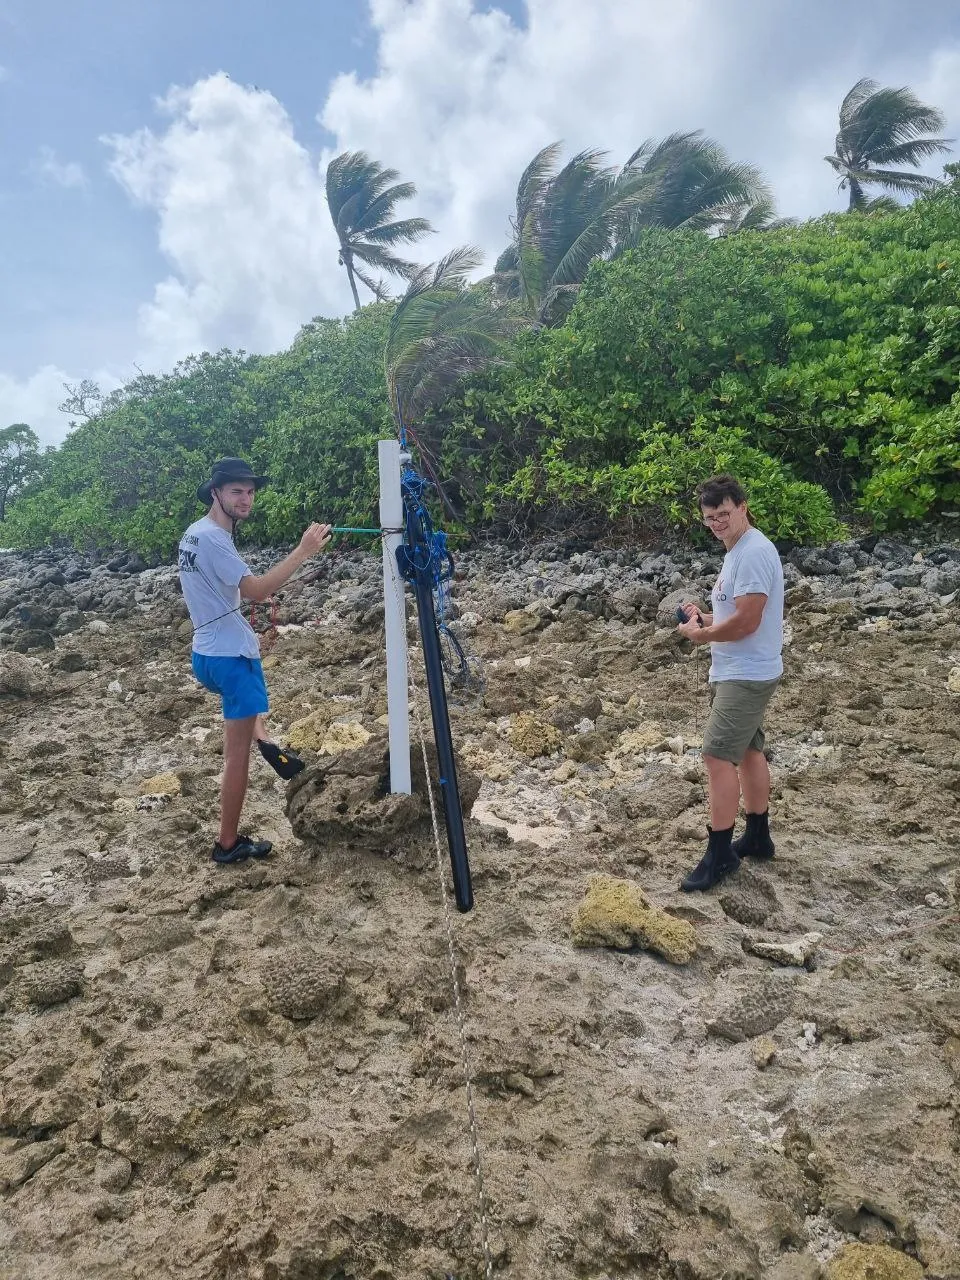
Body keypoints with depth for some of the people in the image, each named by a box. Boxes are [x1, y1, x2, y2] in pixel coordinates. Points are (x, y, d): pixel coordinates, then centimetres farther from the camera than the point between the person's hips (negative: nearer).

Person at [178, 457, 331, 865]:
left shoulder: (194, 533, 12)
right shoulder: (213, 539, -18)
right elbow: (256, 590, -27)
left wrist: (244, 629, 22)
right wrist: (305, 549, -29)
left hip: (210, 652, 10)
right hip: (231, 655, -10)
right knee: (238, 752, -1)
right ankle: (228, 844, 7)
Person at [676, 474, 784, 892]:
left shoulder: (754, 552, -20)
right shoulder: (738, 552, 13)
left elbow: (746, 621, -25)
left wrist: (701, 634, -12)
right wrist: (703, 617, 5)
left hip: (745, 675, -11)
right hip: (741, 672, 11)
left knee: (718, 757, -11)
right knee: (748, 752, 17)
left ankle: (720, 854, -4)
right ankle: (757, 837, 30)